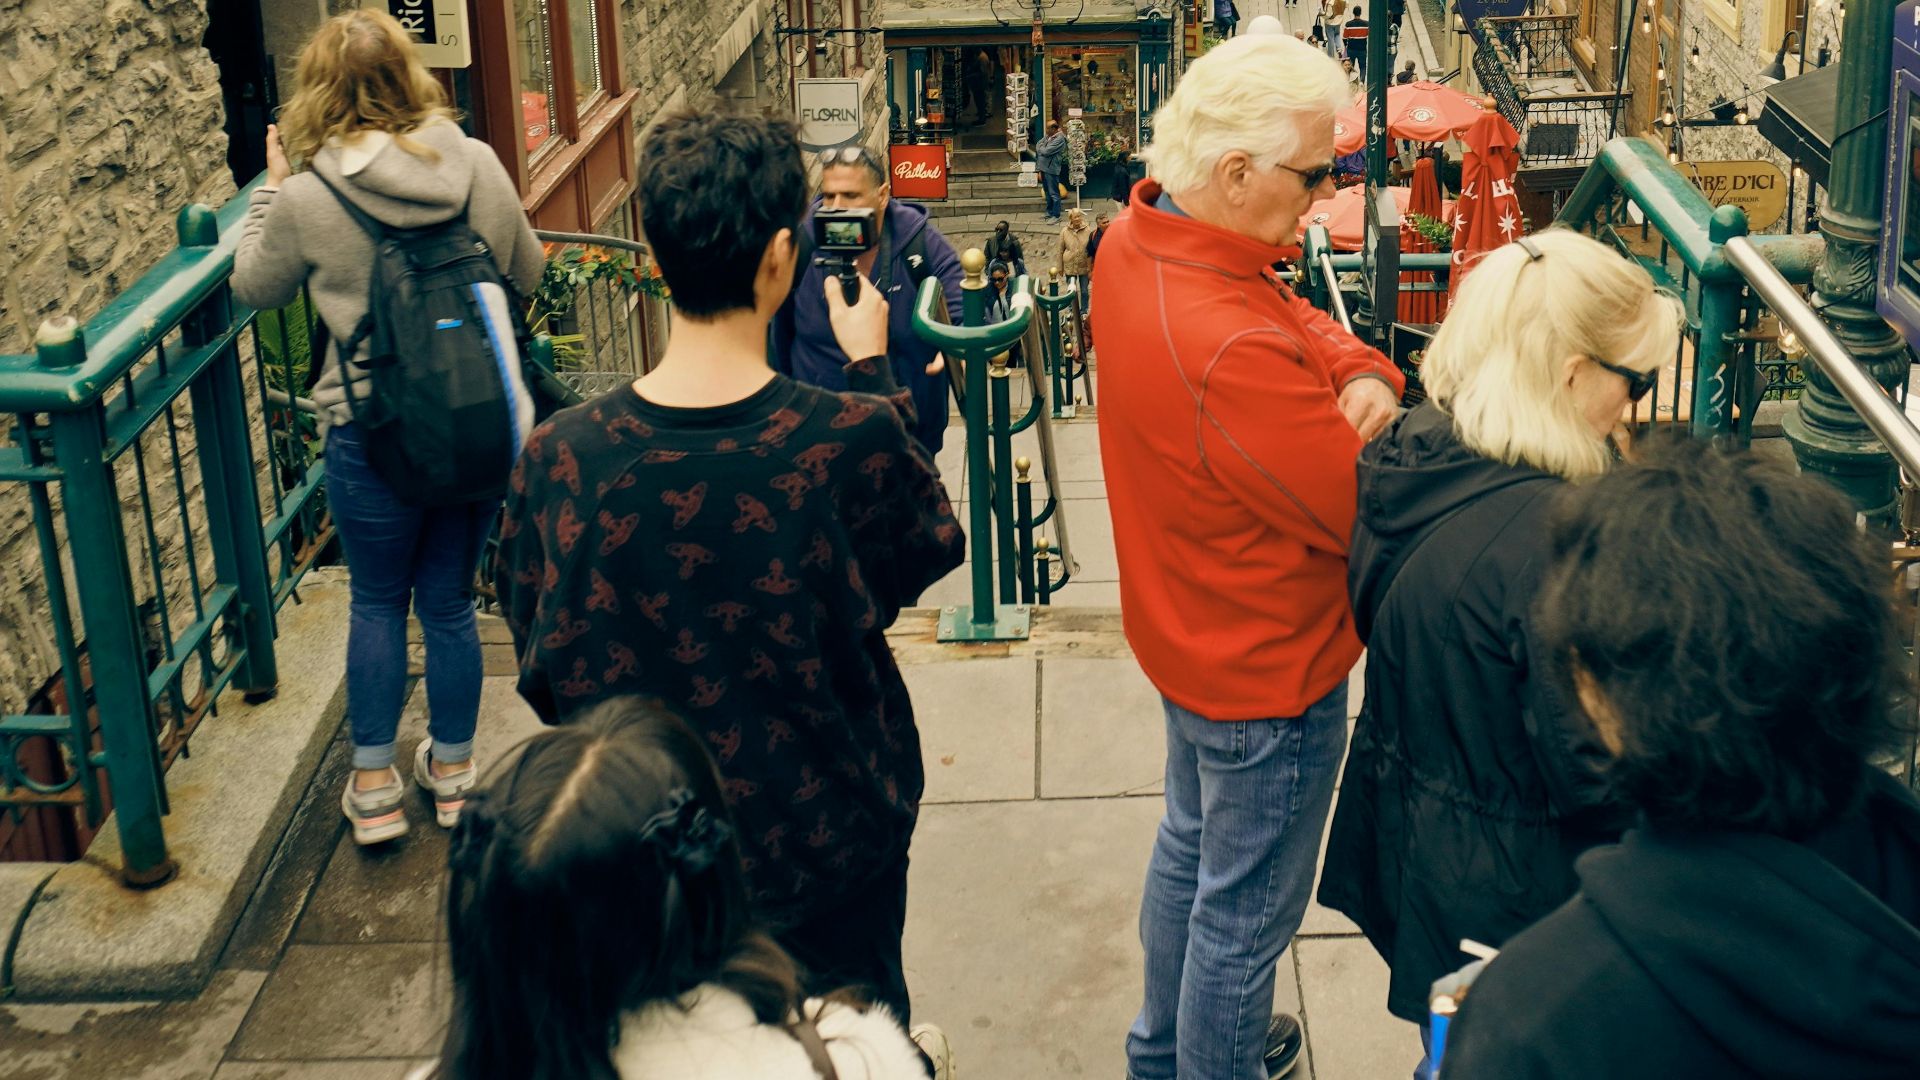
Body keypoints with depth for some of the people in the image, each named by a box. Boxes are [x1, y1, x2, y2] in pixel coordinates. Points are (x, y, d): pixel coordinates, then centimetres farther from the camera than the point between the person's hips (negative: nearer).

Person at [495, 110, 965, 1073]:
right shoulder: (855, 439, -27)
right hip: (830, 845, -1)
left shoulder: (559, 459, -21)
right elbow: (925, 547, -4)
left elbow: (542, 664, -6)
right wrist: (873, 368, 5)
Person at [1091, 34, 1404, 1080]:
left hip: (1191, 631, 11)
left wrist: (1363, 373, -20)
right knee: (1245, 912, 10)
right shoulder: (1234, 353, -38)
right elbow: (1371, 510, -28)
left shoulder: (1133, 241, -10)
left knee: (1191, 842, 30)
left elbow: (1293, 319, -2)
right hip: (1270, 672, -10)